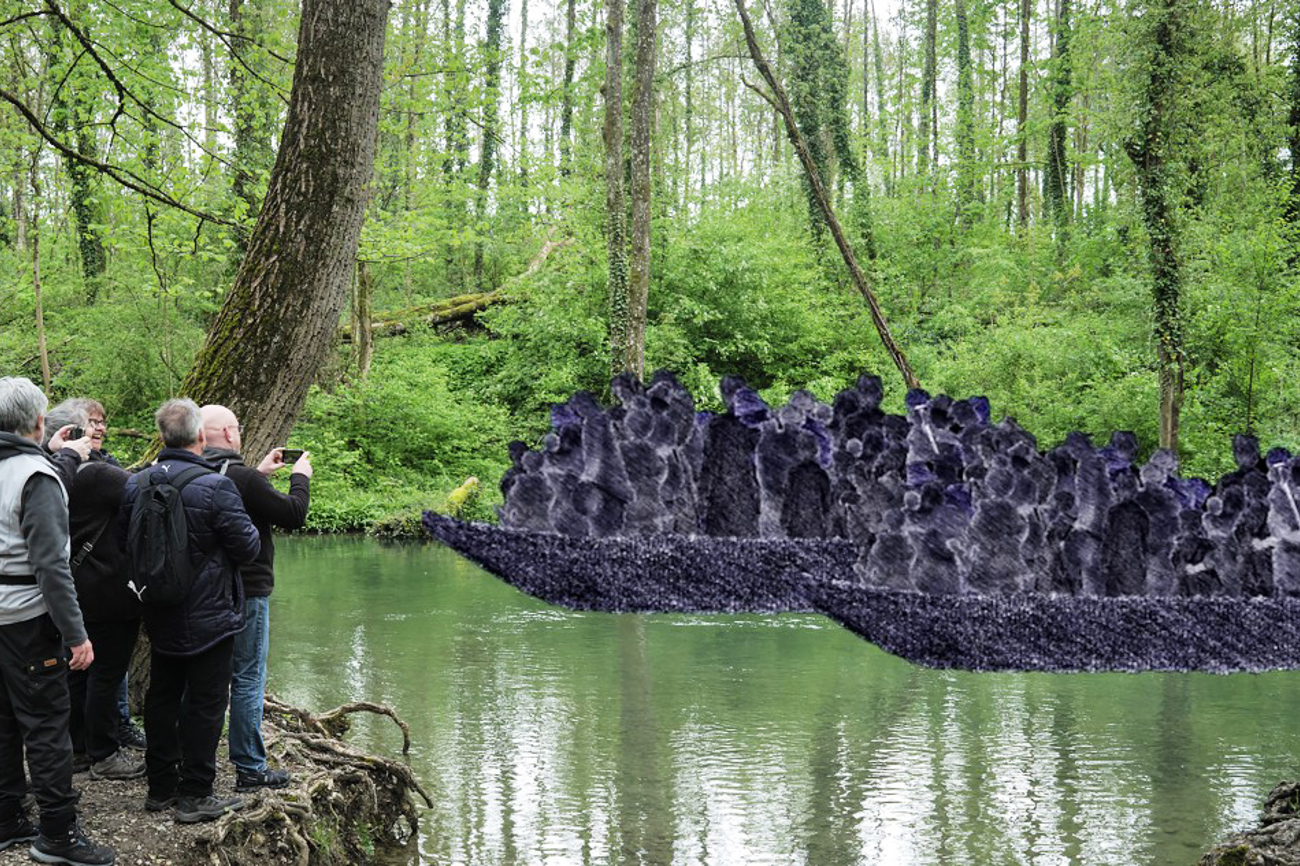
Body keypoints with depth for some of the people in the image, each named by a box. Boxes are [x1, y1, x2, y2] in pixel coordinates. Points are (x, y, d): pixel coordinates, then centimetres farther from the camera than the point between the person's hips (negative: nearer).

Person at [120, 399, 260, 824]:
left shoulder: (136, 484, -1)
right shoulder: (215, 487, -21)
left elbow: (126, 543, 8)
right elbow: (247, 547, -16)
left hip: (159, 614, 6)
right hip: (208, 615, -6)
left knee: (162, 695, 16)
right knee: (204, 701, 2)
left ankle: (161, 787, 25)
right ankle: (195, 795, 6)